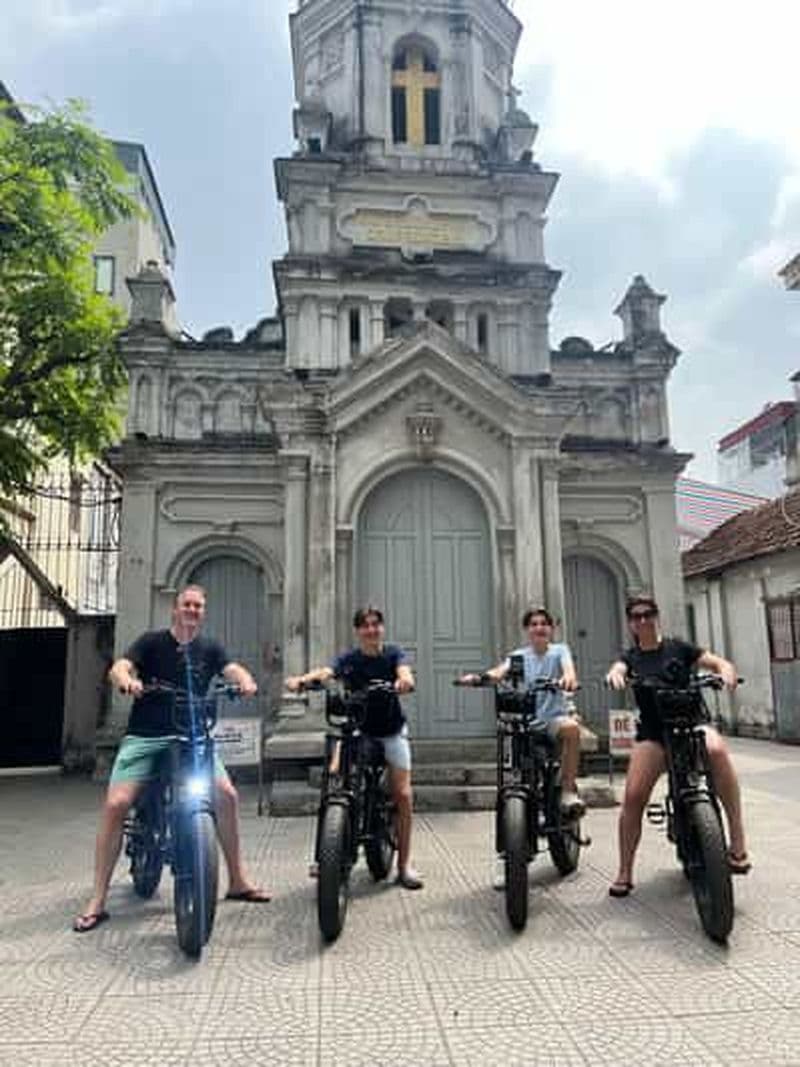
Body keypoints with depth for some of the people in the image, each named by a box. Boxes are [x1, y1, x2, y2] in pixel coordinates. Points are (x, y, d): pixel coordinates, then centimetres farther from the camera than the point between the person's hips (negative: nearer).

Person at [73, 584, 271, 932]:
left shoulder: (209, 648, 10)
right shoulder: (152, 641, 2)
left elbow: (233, 669, -5)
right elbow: (118, 667, -12)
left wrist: (246, 680, -30)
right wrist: (126, 679, -36)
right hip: (145, 737, -2)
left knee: (227, 794, -11)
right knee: (115, 804, -17)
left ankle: (237, 881, 7)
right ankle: (97, 901, -2)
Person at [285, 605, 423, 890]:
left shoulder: (393, 653, -5)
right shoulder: (349, 658, -8)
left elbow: (404, 671, -26)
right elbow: (326, 672, -27)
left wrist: (404, 680, -51)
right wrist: (301, 679, -48)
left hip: (392, 731, 0)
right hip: (356, 730, 0)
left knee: (403, 795, -7)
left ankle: (404, 864, 7)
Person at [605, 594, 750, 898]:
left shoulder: (678, 647, 8)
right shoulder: (631, 657, 11)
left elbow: (718, 662, 2)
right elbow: (617, 669, -12)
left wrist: (726, 672, -23)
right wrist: (615, 675, -37)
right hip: (652, 733, 2)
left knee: (716, 749, -37)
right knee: (633, 797, -14)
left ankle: (738, 841, -29)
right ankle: (624, 872, 4)